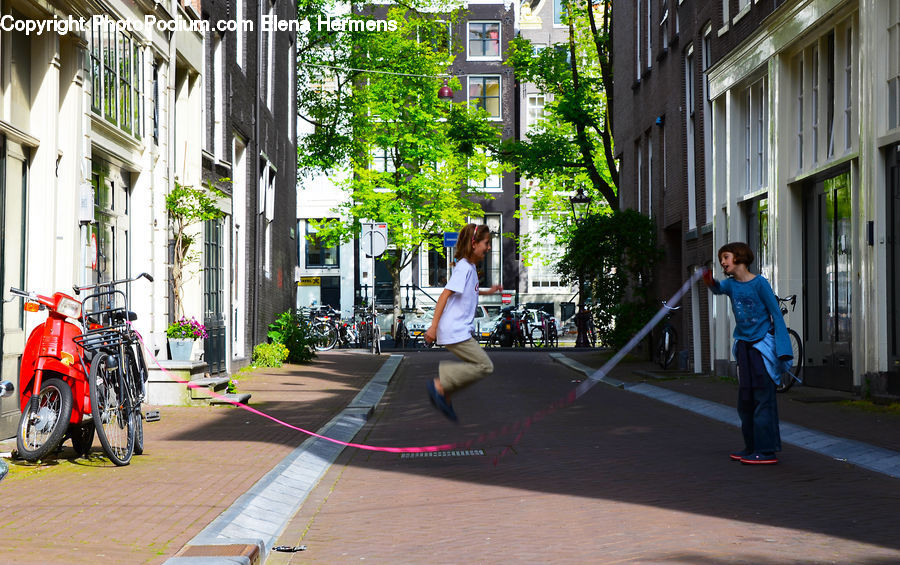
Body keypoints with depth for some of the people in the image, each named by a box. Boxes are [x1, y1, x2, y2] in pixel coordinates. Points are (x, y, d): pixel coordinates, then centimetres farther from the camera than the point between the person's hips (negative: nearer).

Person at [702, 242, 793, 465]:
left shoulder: (759, 282, -9)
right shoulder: (731, 284, 6)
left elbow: (776, 314, -8)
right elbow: (719, 289, -15)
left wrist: (782, 350, -13)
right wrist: (710, 282, -39)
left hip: (762, 344, -7)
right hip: (743, 344, 7)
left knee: (763, 397, -8)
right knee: (745, 398, 11)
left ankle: (766, 450, -6)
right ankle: (751, 447, 21)